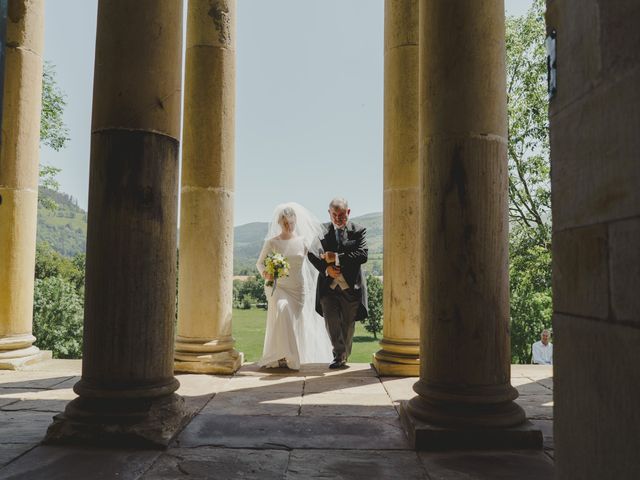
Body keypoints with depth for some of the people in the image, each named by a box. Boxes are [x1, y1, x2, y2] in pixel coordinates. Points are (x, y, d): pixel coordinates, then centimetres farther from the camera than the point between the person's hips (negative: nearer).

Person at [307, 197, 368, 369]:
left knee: (348, 324, 11)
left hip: (351, 286, 0)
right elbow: (312, 253, 3)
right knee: (330, 319, -13)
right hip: (328, 285, 1)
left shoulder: (359, 231, 0)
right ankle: (339, 355, 4)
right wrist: (326, 268, -14)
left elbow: (363, 255, -12)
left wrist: (337, 257, -20)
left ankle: (343, 356, 31)